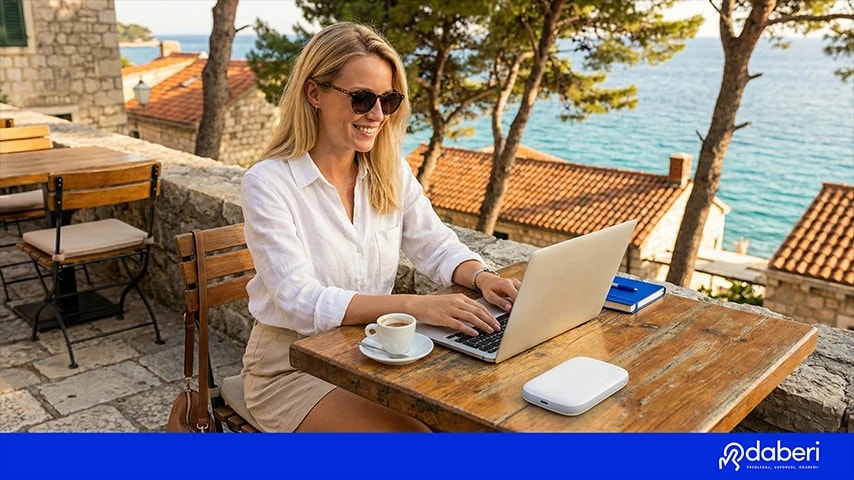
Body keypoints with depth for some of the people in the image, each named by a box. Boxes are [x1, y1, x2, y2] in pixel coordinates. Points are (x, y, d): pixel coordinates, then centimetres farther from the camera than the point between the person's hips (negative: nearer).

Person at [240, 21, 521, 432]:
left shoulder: (391, 171, 2)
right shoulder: (267, 183, -16)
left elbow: (437, 245, 5)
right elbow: (301, 302, -25)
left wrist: (482, 277, -18)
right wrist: (414, 305, -37)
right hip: (292, 365, -5)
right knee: (411, 430, -24)